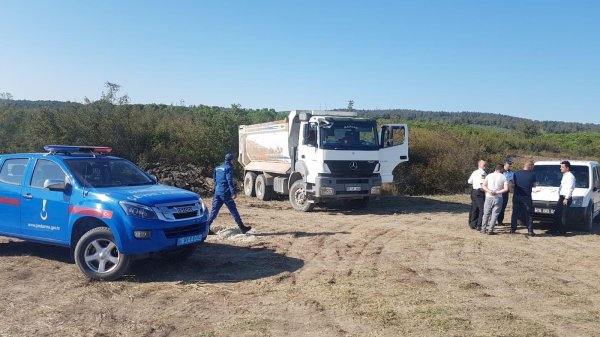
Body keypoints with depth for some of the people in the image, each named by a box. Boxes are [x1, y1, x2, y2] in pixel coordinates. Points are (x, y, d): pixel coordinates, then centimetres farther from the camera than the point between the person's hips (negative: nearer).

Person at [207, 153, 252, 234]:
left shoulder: (218, 168, 16)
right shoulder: (228, 168, -8)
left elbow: (215, 179, 23)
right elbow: (230, 181, -17)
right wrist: (233, 192, -20)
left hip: (217, 193, 7)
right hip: (225, 193, -7)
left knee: (214, 210, 7)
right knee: (233, 210, -1)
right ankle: (242, 227, 4)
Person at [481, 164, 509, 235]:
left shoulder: (489, 175, 4)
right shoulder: (504, 177, -1)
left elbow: (483, 185, -3)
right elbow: (506, 189, -11)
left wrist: (489, 191, -13)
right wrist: (497, 192, -10)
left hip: (489, 197, 2)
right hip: (498, 198, -2)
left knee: (486, 213, 11)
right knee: (494, 214, 3)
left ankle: (483, 229, 15)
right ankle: (490, 230, 0)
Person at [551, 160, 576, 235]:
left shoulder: (570, 176, -13)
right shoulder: (564, 176, 17)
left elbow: (570, 188, -20)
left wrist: (566, 198, -23)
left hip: (566, 198, -10)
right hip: (561, 197, 10)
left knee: (563, 215, -4)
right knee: (557, 214, 12)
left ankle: (562, 231, 3)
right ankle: (554, 230, 19)